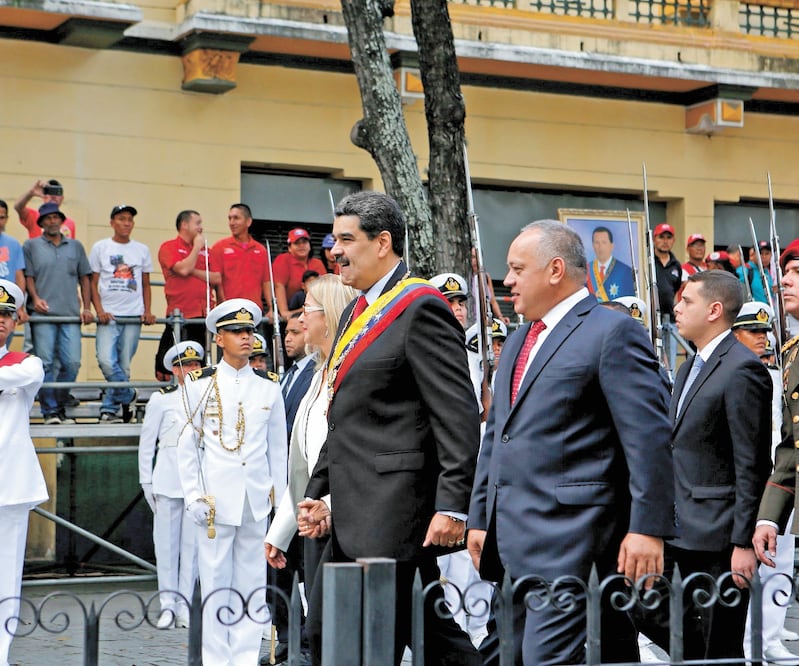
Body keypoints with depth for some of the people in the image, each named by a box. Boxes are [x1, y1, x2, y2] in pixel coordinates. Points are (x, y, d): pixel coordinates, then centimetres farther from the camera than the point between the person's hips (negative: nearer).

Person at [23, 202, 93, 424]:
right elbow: (28, 276, 7)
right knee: (45, 363, -7)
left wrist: (87, 307, 8)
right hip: (42, 315, -2)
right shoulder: (31, 246, 11)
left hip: (71, 314, 2)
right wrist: (35, 298, -10)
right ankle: (49, 411, 0)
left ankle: (60, 407, 10)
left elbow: (85, 278, 17)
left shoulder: (75, 246, 17)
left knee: (72, 363, -6)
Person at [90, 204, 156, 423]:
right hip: (108, 315, -2)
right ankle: (128, 397, 3)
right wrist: (99, 310, -7)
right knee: (106, 361, -17)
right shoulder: (100, 248, 6)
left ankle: (108, 408, 9)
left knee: (124, 366, 0)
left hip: (134, 315, 2)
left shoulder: (142, 250, 13)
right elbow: (93, 282, 5)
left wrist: (147, 311, 5)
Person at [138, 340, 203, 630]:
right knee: (166, 543, 0)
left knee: (192, 543, 0)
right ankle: (167, 604, 6)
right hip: (168, 480, -1)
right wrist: (147, 482, 3)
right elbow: (146, 443, 7)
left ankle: (184, 605, 5)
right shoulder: (162, 399, 4)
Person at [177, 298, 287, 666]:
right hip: (216, 498, -2)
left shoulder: (269, 387, 9)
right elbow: (186, 445, 3)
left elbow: (278, 448, 11)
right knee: (215, 580, 0)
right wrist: (193, 496, -4)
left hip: (256, 498, 2)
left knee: (252, 580, 5)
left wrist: (279, 499, 7)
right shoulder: (200, 384, 2)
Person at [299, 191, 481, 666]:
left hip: (393, 512, -10)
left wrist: (452, 505, -22)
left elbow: (458, 416, -17)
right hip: (355, 517, 10)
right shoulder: (356, 313, 19)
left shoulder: (421, 310, -11)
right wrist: (319, 490, 20)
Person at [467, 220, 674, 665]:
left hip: (570, 537, -9)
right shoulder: (519, 341, 22)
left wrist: (648, 528, -18)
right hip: (513, 538, 9)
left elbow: (649, 439, -13)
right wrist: (480, 518, 22)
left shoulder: (614, 333, -7)